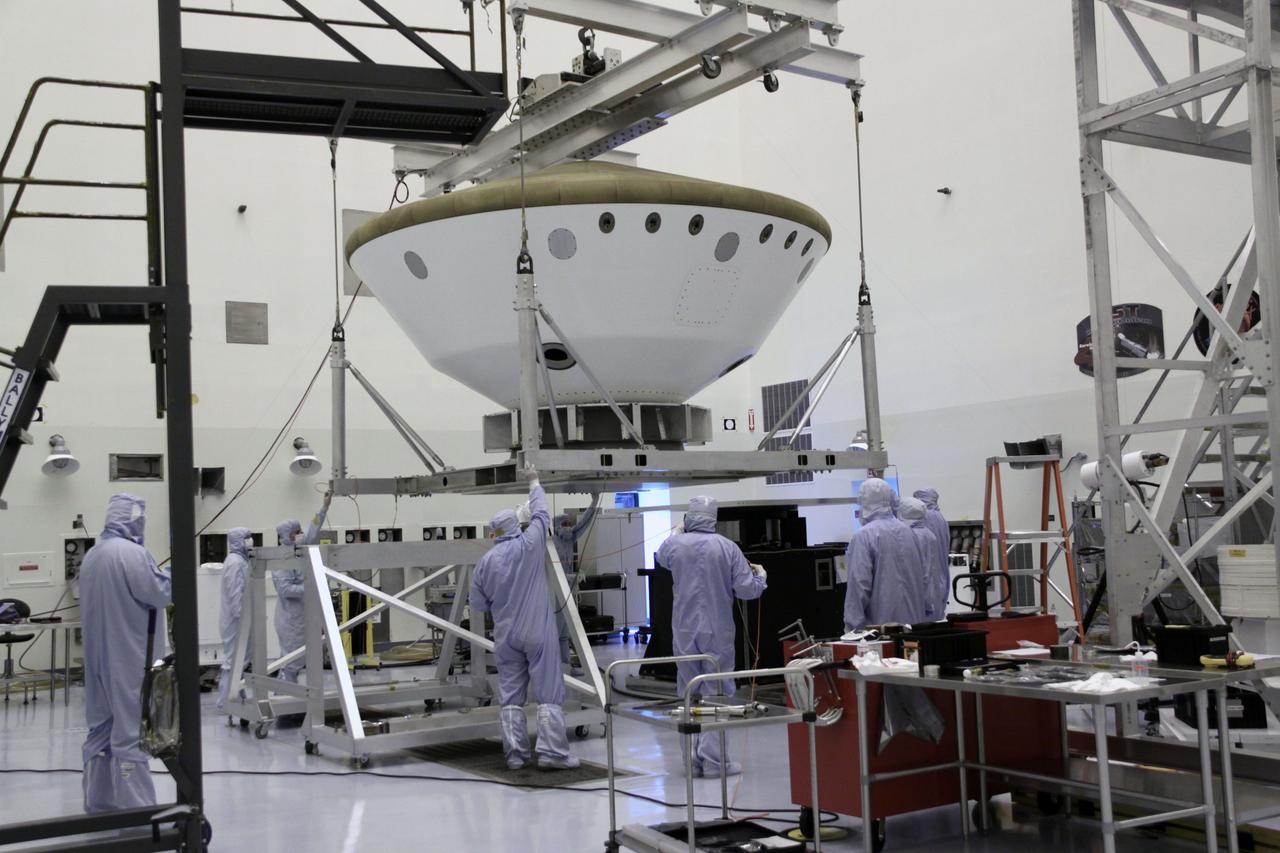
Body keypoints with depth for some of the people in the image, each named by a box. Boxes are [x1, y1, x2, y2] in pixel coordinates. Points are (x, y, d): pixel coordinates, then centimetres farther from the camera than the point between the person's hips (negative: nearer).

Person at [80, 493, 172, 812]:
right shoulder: (132, 553, -18)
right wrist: (169, 577, 2)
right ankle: (135, 807, -3)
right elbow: (160, 594, -18)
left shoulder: (91, 555, 10)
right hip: (130, 655, -8)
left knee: (102, 726, 14)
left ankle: (98, 801, 21)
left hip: (98, 656, 8)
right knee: (130, 729, -5)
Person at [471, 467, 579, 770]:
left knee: (511, 695, 8)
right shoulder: (530, 544, -4)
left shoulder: (487, 561, 2)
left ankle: (515, 754, 8)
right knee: (549, 691, -2)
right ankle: (552, 752, -7)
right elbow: (541, 513, 13)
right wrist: (535, 484, 28)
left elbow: (478, 604, 7)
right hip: (538, 633, -3)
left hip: (506, 637, 3)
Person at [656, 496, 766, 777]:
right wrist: (761, 576, 15)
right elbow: (747, 590, -7)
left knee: (689, 694, 10)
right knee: (716, 694, 2)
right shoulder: (727, 547, -9)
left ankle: (693, 759, 12)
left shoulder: (675, 545, -3)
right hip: (717, 632, -2)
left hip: (685, 632, 2)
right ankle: (714, 759, -1)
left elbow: (661, 557, 23)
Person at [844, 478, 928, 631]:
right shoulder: (907, 531, 9)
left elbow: (859, 584, -16)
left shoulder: (863, 536, -12)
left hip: (880, 623, -6)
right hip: (912, 621, 6)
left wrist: (852, 625, -12)